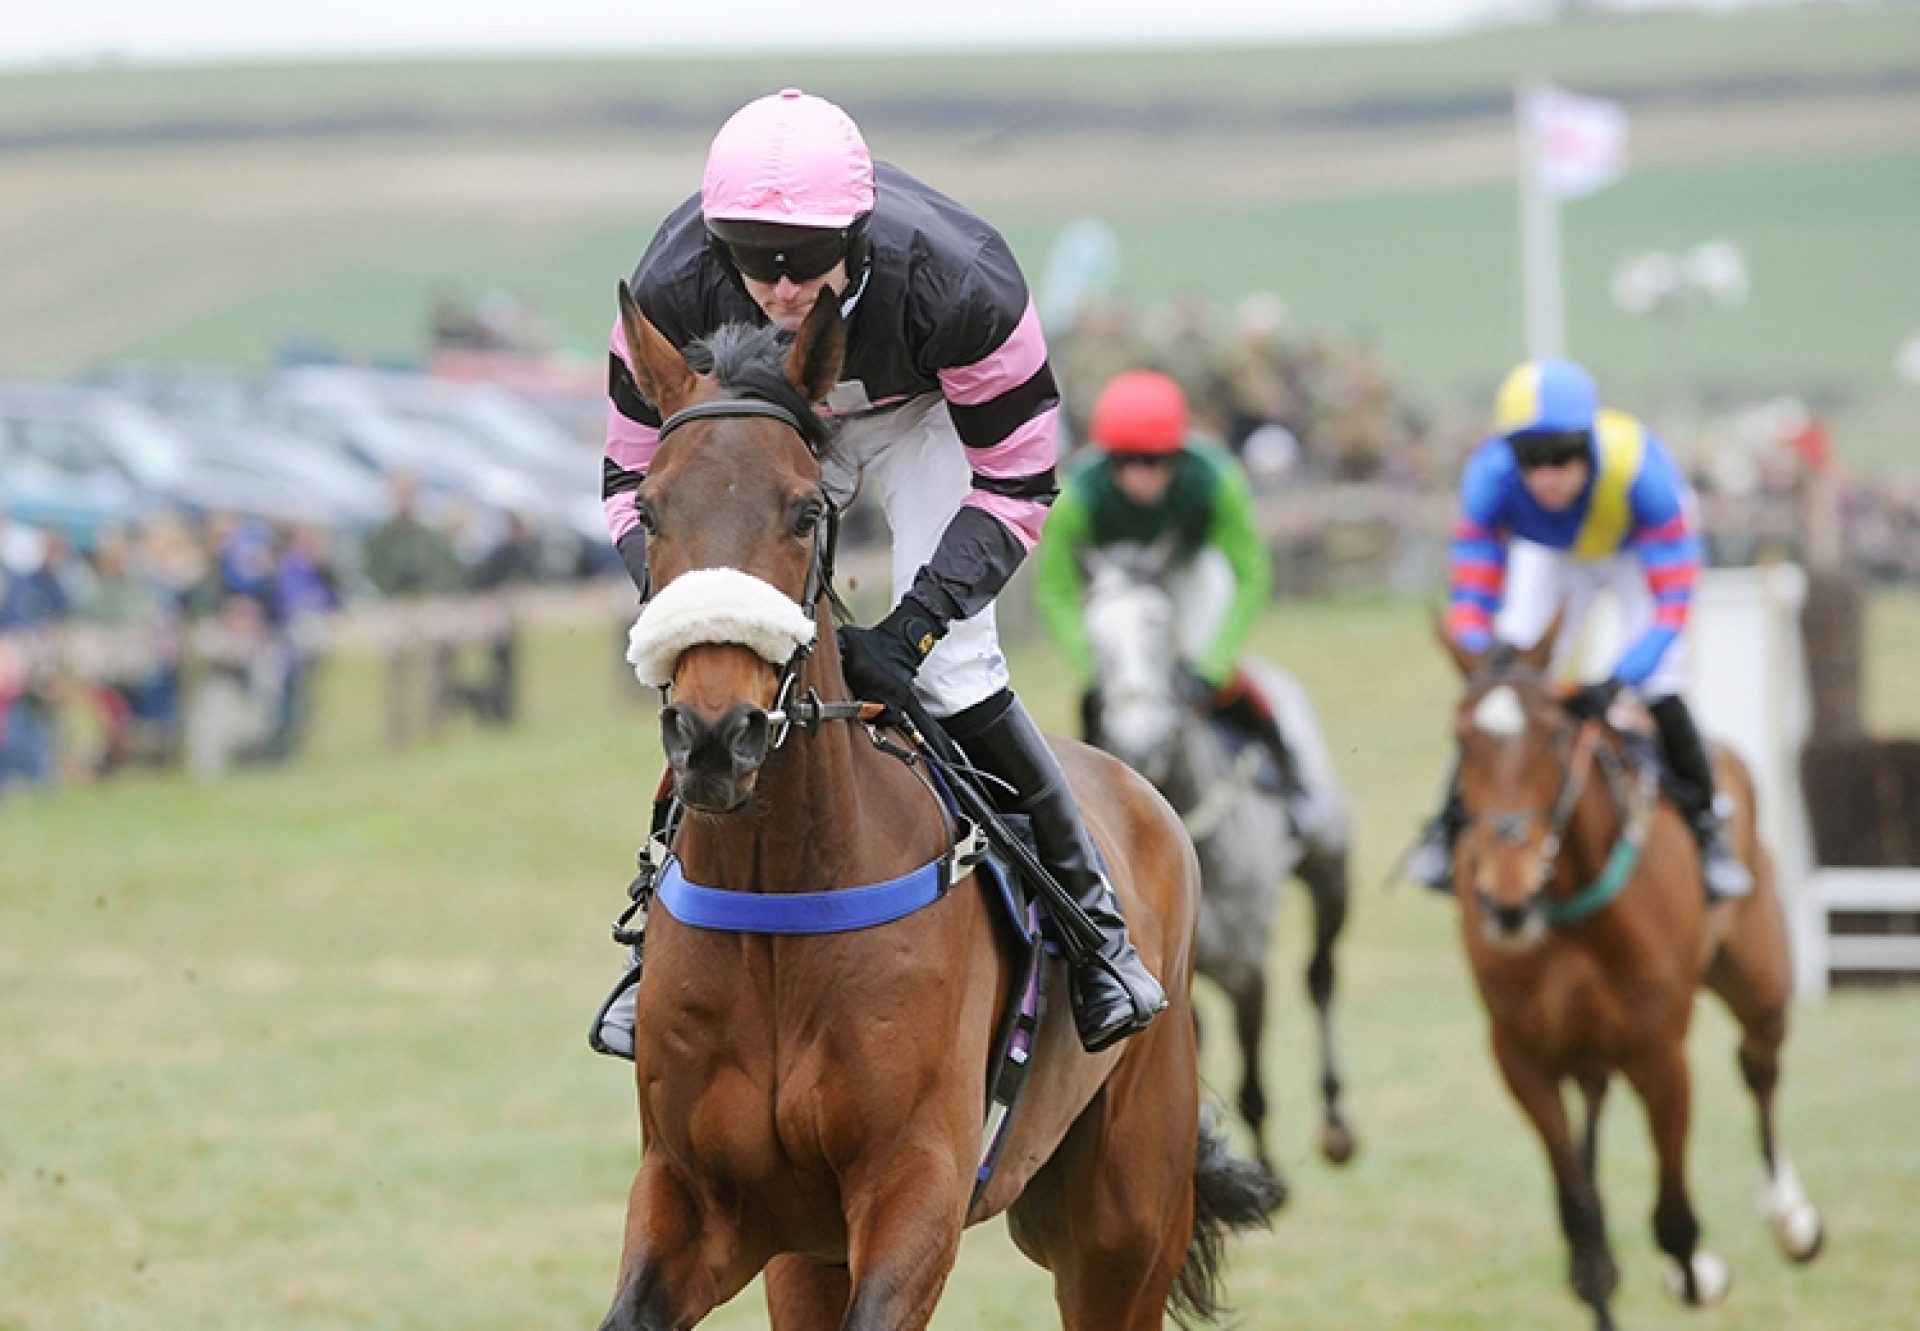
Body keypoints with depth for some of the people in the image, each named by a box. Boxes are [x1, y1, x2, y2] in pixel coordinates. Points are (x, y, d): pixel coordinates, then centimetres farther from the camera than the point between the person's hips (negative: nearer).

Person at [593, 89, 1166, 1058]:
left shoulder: (957, 280, -40)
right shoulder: (674, 288, -35)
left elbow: (1016, 485, -28)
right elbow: (635, 478, -21)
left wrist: (913, 626, -39)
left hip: (922, 415, -2)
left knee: (949, 668, -18)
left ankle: (1090, 913, -2)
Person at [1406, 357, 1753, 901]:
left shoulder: (1641, 469, -44)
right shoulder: (1490, 478, -38)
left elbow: (1672, 606, -43)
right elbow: (1472, 601, -32)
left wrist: (1617, 683, -57)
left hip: (1638, 548, -2)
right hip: (1547, 552, 2)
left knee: (1658, 692, -16)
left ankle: (1705, 826, 8)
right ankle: (1454, 822, 11)